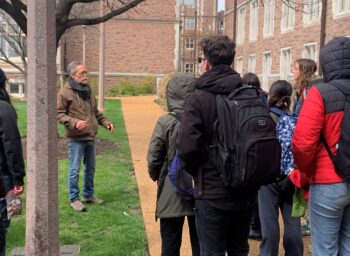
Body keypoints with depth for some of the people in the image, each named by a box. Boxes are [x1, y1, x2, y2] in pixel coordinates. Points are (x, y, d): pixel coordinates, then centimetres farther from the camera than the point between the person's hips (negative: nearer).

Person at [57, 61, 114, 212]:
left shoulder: (88, 91, 14)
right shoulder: (65, 92, -9)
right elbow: (59, 114, -11)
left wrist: (105, 122, 7)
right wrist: (74, 122, -25)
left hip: (90, 137, 7)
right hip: (76, 138, -7)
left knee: (90, 168, 16)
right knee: (75, 169, 0)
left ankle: (88, 195, 30)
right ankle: (74, 198, 13)